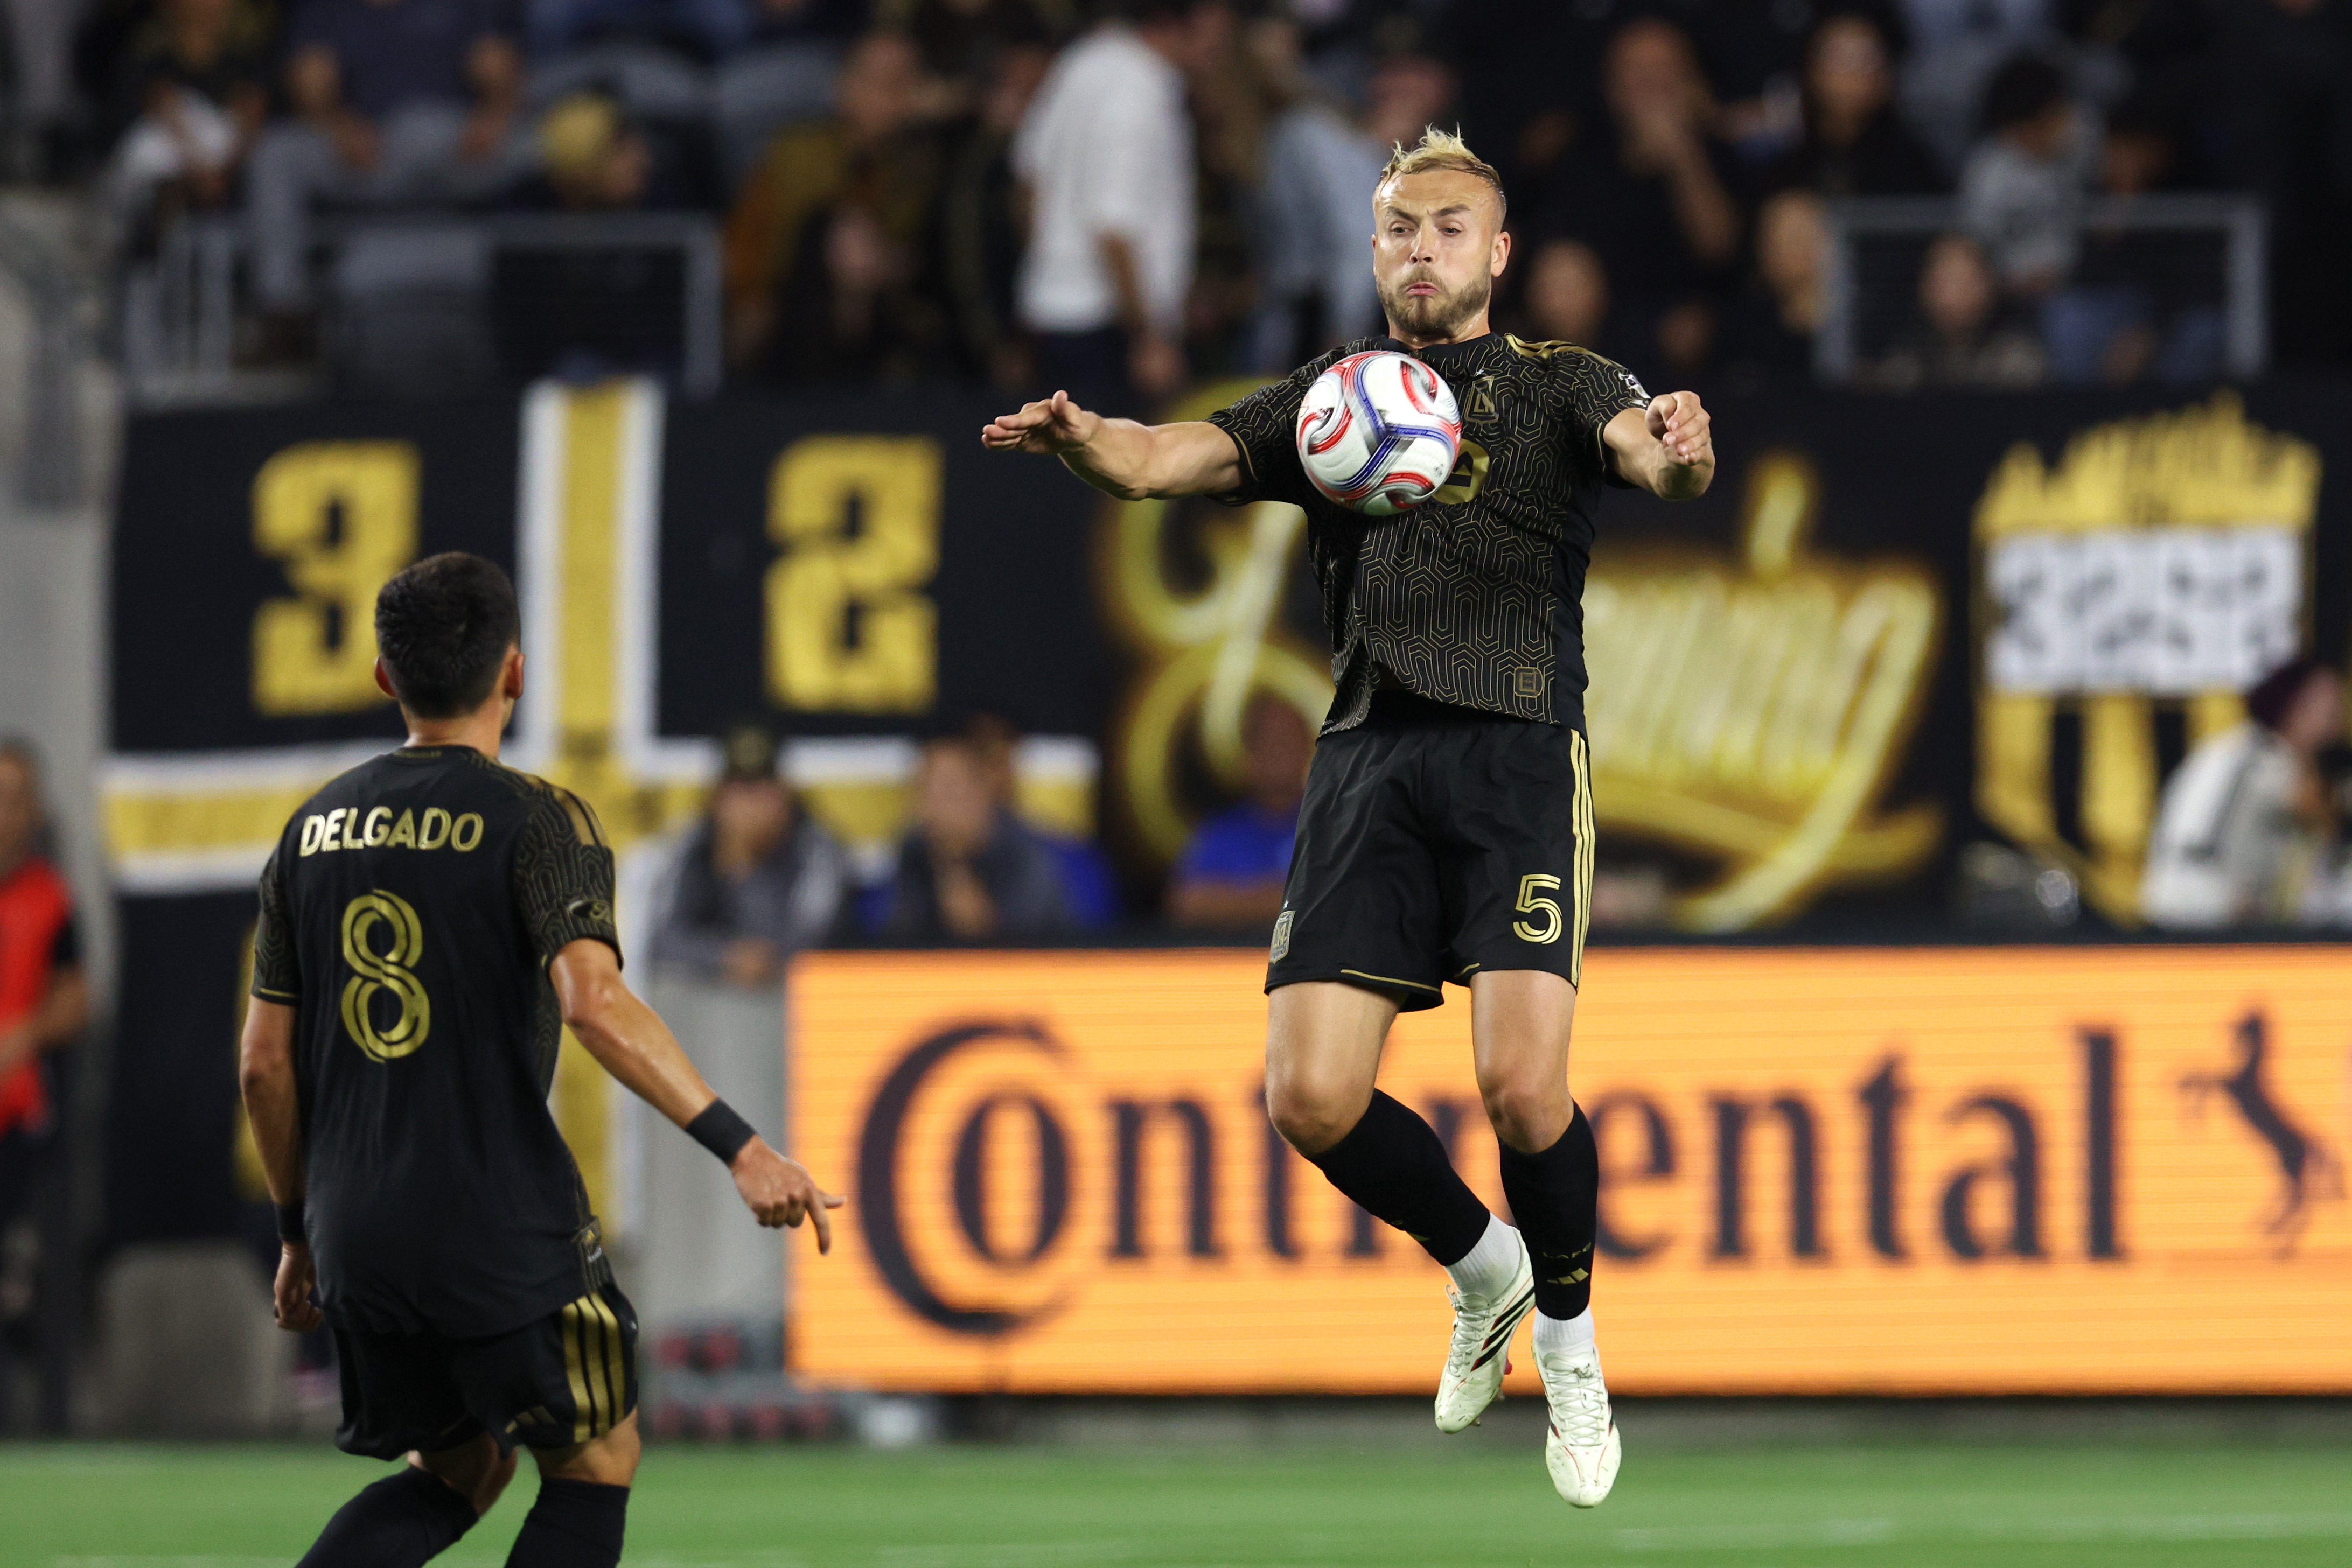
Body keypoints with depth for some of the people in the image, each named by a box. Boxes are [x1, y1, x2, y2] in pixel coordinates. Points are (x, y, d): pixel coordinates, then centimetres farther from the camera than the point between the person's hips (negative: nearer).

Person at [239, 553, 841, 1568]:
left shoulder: (315, 829, 8)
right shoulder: (533, 821, -9)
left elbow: (266, 1064, 10)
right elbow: (593, 1004, -25)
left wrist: (299, 1232, 22)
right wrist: (742, 1149, -25)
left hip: (357, 1238, 6)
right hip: (502, 1235, -6)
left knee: (455, 1473, 22)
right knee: (595, 1465, 12)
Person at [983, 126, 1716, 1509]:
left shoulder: (1556, 385, 11)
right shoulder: (1326, 398, 19)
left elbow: (1641, 443, -10)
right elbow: (1181, 456, 4)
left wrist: (1675, 450, -36)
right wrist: (1085, 441, -19)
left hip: (1517, 744, -3)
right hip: (1370, 757, 3)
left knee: (1523, 1083, -19)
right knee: (1313, 1096, -8)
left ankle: (1568, 1339, 8)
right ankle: (1482, 1268, 21)